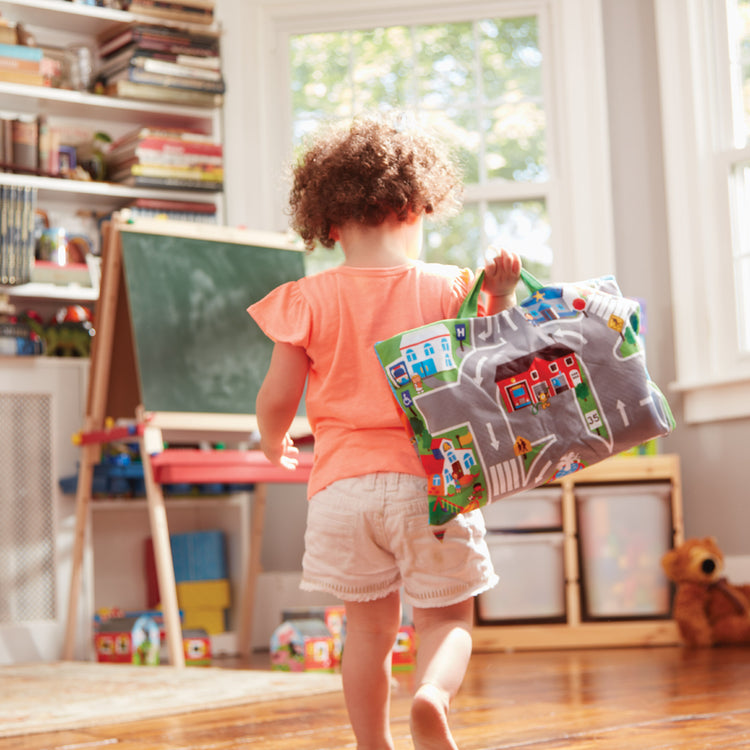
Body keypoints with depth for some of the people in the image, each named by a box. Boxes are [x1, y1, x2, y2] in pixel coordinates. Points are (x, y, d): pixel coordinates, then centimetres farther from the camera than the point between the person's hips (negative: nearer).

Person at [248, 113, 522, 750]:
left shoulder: (309, 300, 0)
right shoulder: (449, 289, 0)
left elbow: (277, 398, 1)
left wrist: (274, 445, 20)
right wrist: (501, 299, 4)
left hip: (342, 483, 1)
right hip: (429, 481, -1)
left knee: (369, 626, 13)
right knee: (447, 617, 6)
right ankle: (433, 696, -22)